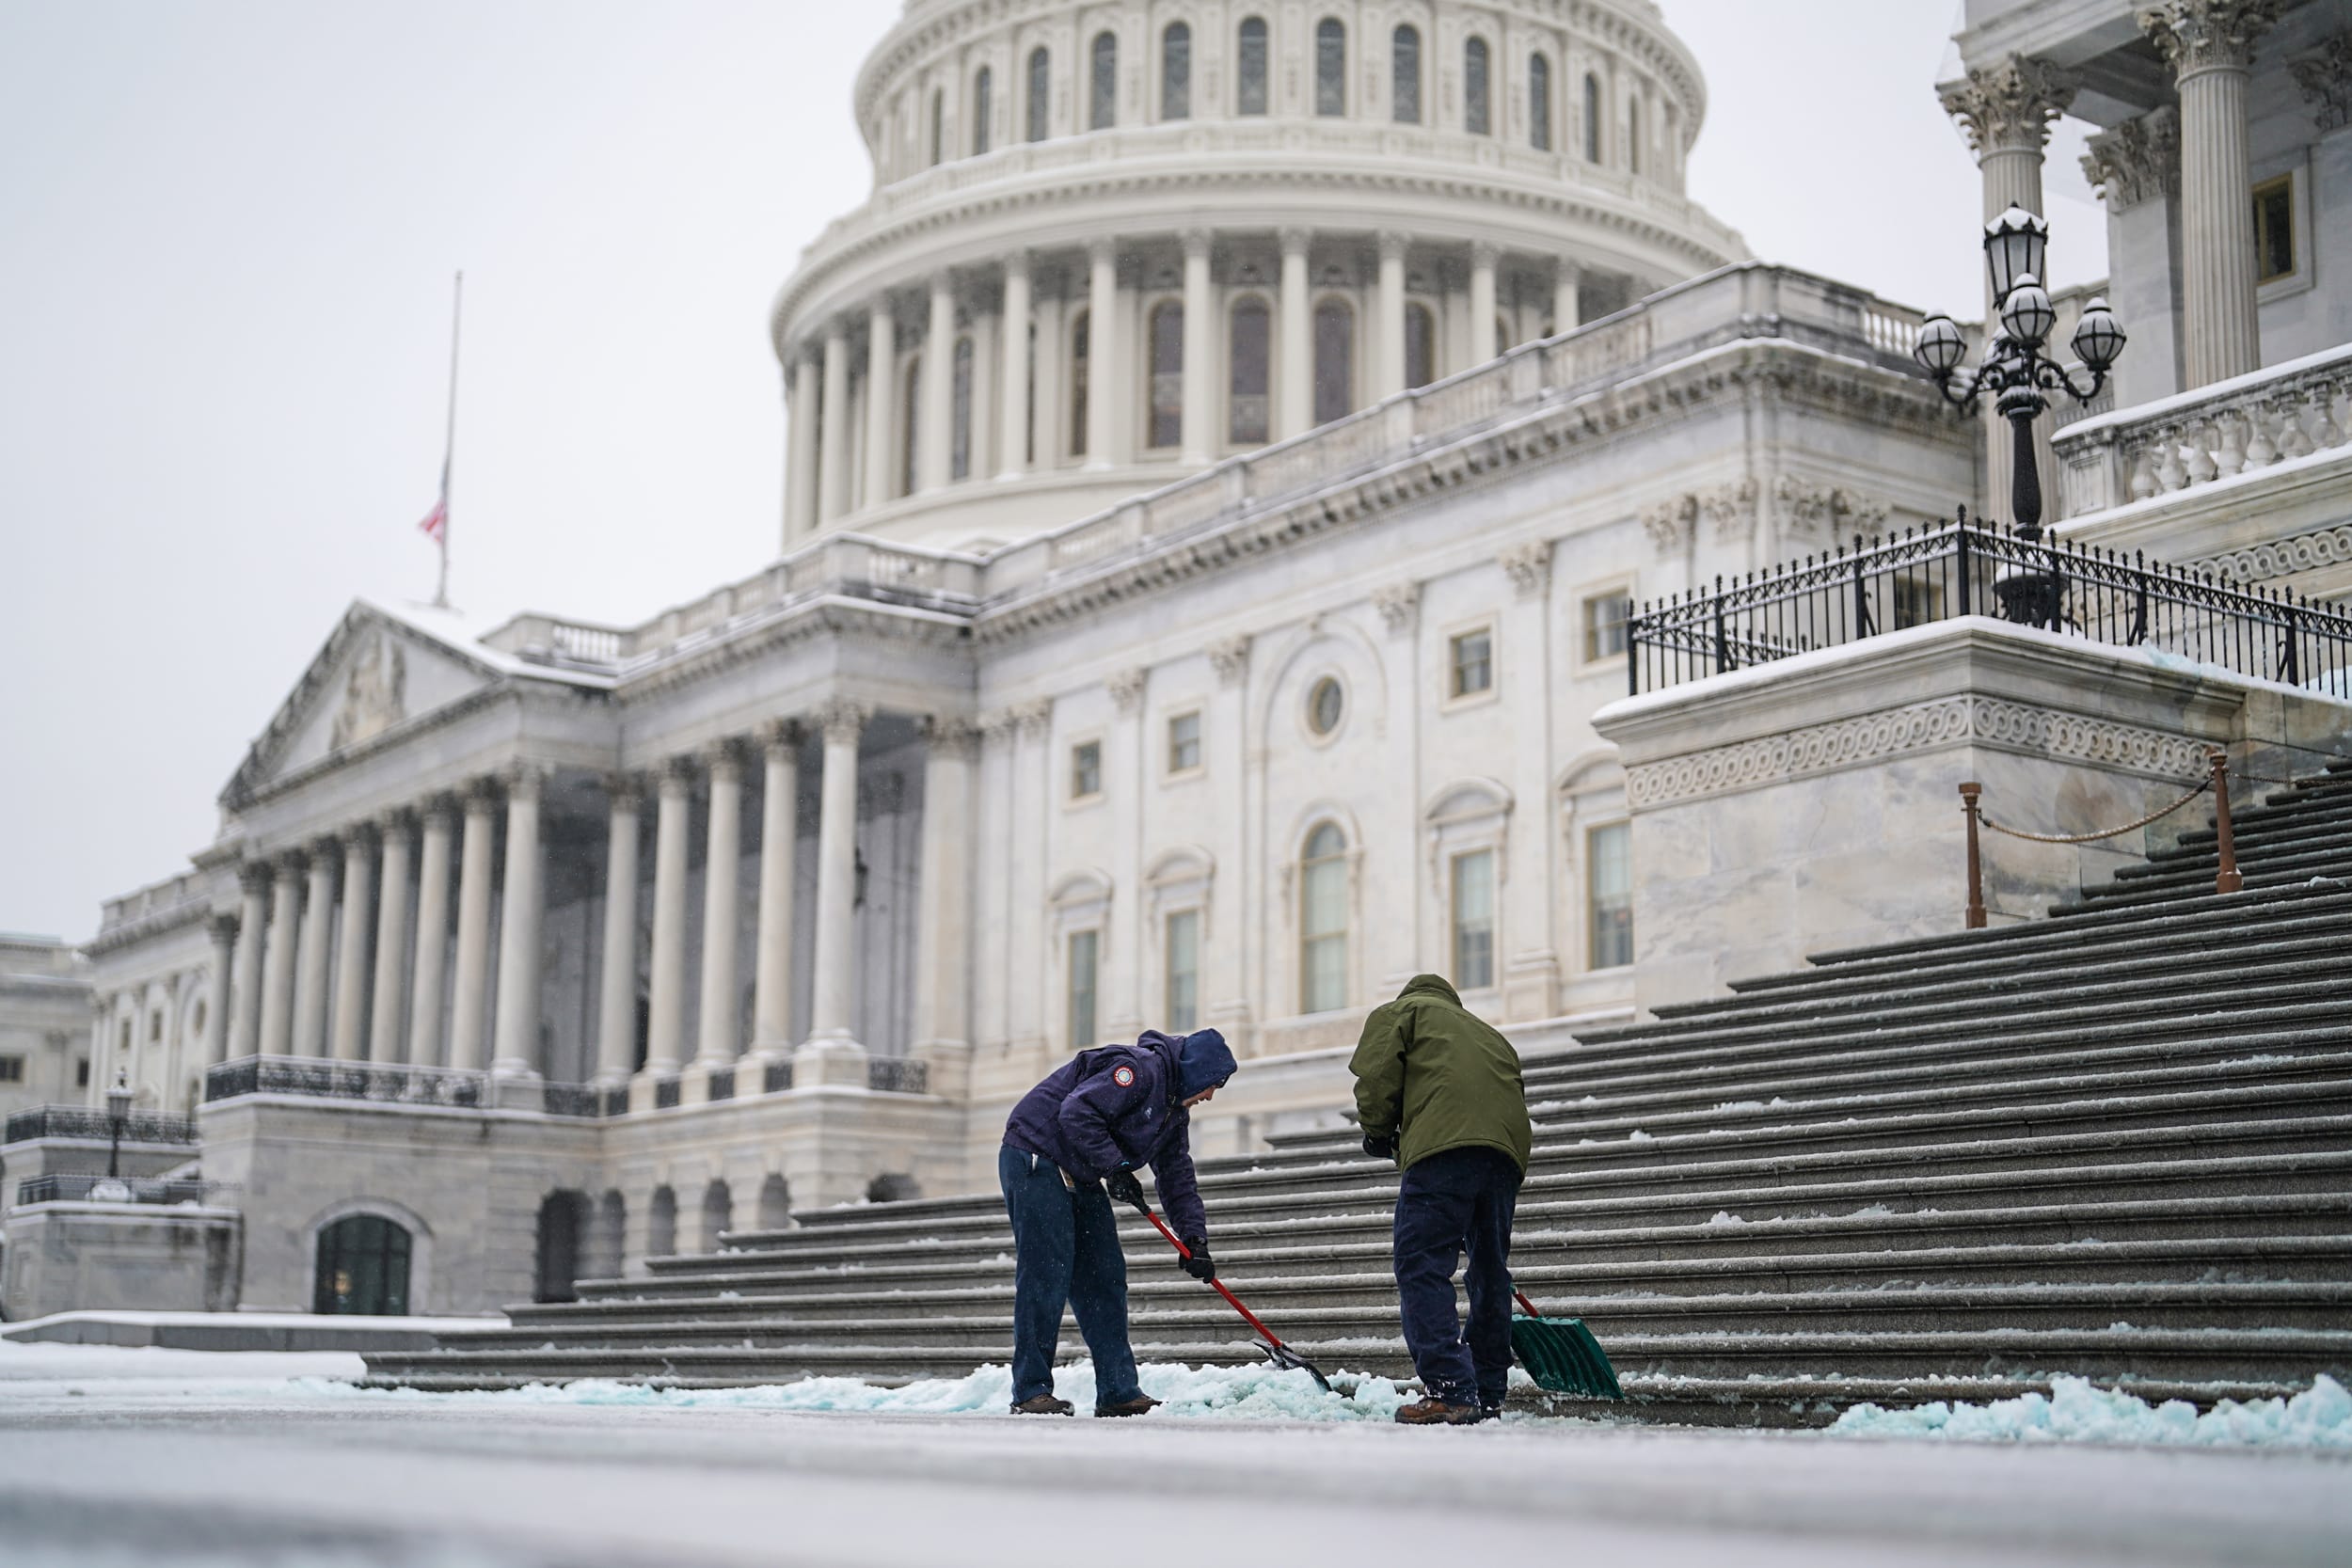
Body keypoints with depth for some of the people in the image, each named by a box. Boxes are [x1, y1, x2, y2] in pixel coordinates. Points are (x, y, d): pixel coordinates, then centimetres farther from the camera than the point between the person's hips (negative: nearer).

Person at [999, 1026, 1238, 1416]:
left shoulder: (1175, 1111, 13)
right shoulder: (1141, 1069, -19)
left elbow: (1177, 1177, 17)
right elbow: (1077, 1111, -28)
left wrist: (1194, 1238, 7)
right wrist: (1116, 1168, -23)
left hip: (1080, 1176, 10)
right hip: (1035, 1160, -10)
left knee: (1105, 1278, 6)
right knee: (1047, 1273, -13)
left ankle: (1119, 1391, 9)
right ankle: (1031, 1392, -9)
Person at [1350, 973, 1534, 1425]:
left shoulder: (1399, 1012, 21)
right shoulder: (1489, 1033, 39)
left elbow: (1376, 1074, 3)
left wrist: (1378, 1132, 18)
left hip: (1444, 1146, -7)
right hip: (1507, 1153, 7)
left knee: (1422, 1269, -9)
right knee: (1490, 1273, 16)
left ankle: (1450, 1392, -19)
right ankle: (1487, 1395, 21)